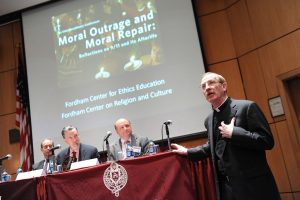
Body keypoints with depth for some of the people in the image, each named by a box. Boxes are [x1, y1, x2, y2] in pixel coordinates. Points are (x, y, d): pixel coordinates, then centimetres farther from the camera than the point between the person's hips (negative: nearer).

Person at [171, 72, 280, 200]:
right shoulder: (209, 120, 11)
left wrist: (233, 133, -19)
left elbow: (267, 141, -15)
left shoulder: (247, 107, -9)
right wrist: (187, 152, 20)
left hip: (252, 184, -5)